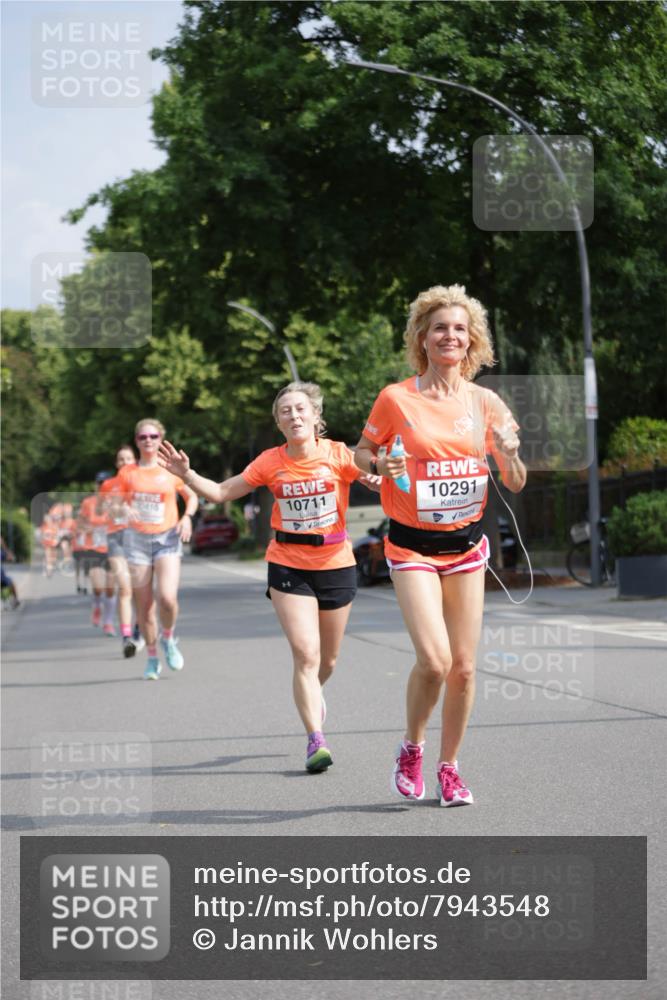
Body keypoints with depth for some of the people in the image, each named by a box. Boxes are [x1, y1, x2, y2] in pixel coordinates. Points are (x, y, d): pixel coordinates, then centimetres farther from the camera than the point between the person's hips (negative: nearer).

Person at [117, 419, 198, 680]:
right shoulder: (127, 473, 5)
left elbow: (192, 496, 16)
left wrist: (187, 517, -3)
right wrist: (123, 509, -16)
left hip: (168, 538, -1)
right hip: (137, 539, 1)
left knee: (167, 598, -19)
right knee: (144, 605, 1)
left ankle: (168, 638, 11)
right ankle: (152, 658, 17)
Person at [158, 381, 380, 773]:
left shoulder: (337, 454, -8)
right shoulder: (271, 462, -3)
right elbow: (222, 493, 5)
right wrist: (187, 474, -10)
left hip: (336, 566, 0)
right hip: (288, 567, 0)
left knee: (327, 660, 14)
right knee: (306, 655, -14)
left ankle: (313, 694, 49)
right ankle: (316, 740, -11)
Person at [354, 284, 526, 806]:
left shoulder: (485, 402, 2)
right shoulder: (396, 399, -6)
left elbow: (516, 484, 7)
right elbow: (361, 451, 7)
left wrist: (510, 455, -15)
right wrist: (380, 466, -15)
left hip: (466, 546, 3)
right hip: (413, 546, -3)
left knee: (464, 667, 2)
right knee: (434, 660, -17)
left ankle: (449, 768, 21)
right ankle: (412, 749, 10)